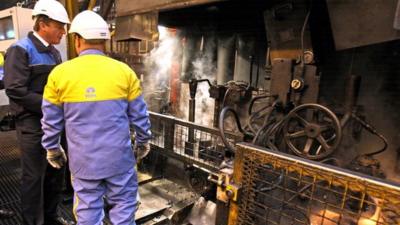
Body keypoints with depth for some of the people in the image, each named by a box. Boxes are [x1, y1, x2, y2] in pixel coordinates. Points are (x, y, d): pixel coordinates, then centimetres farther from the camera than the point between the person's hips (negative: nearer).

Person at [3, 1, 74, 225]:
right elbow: (15, 90, -18)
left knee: (56, 172, 16)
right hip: (32, 124, -7)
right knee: (34, 176, 5)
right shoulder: (20, 50, -10)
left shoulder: (54, 53, 13)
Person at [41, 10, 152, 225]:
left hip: (83, 159, 1)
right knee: (123, 204, 15)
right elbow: (139, 114, -1)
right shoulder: (124, 71, -7)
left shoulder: (59, 73, -5)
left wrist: (52, 149, 19)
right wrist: (143, 141, 14)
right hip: (119, 155, -1)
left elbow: (51, 120, 4)